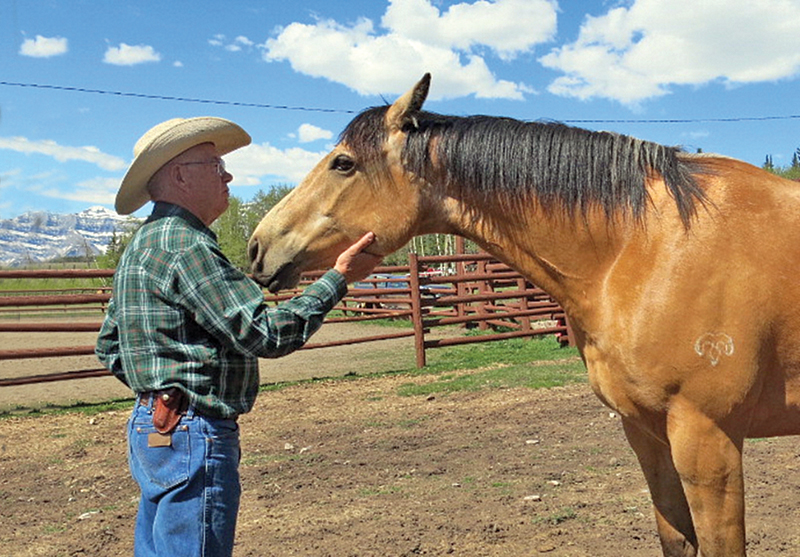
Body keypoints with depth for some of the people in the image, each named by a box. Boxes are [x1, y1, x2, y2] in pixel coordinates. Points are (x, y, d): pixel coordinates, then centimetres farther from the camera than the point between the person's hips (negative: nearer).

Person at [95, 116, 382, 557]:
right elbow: (265, 334, -22)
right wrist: (338, 278, -16)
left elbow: (108, 346, 21)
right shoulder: (186, 245, -18)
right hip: (194, 435, -11)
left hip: (149, 426, 11)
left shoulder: (140, 246, 15)